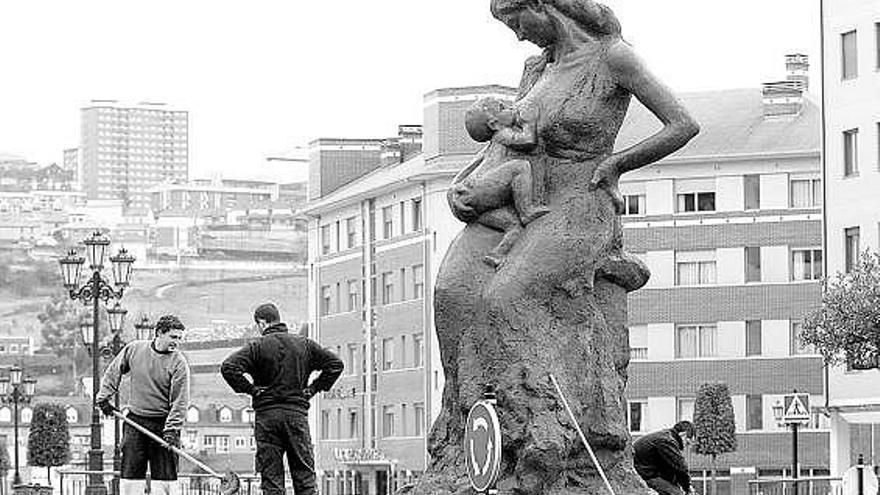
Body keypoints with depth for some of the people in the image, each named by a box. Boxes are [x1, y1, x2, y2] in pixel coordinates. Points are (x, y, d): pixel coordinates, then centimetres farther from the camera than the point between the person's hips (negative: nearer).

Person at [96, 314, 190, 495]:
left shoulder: (178, 363, -10)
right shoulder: (134, 349, -1)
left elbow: (180, 401, -12)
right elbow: (113, 372, 15)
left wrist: (171, 429, -20)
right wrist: (104, 398, 12)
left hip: (163, 424, -3)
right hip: (135, 420, 3)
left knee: (165, 475, -3)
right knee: (130, 472, 4)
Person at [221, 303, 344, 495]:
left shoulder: (257, 346, -3)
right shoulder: (305, 344, 7)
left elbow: (228, 367, -15)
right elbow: (335, 364, 7)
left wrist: (249, 389, -5)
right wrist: (313, 389, 8)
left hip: (267, 416, -2)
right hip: (298, 413, 2)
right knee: (305, 478, 5)